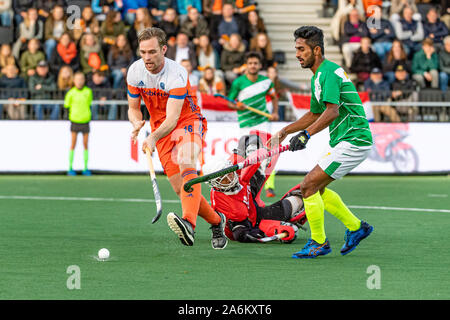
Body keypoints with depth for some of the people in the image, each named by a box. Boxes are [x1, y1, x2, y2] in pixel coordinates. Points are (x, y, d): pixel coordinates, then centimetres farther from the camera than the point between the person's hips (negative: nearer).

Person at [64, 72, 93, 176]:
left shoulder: (88, 92, 1)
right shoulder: (71, 93, -4)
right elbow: (66, 105, 6)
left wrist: (87, 114, 5)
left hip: (85, 121, 2)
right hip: (75, 121, -2)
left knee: (85, 145, 4)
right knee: (73, 145, 0)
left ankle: (85, 168, 10)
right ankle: (70, 168, 5)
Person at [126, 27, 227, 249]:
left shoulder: (177, 75, -25)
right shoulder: (135, 72, -7)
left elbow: (172, 118, -31)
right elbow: (133, 107, 7)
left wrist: (153, 138, -48)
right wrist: (137, 123, -16)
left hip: (188, 122, -6)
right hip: (160, 129, 6)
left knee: (187, 163, -36)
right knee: (181, 189, -4)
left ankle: (189, 223, -55)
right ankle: (216, 222, 19)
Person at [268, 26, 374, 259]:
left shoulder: (329, 72, -16)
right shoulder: (318, 76, 17)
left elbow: (332, 111, -30)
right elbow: (315, 114, 29)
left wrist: (306, 134, -37)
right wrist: (285, 131, 24)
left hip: (353, 141, -10)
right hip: (344, 142, 10)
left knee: (308, 186, -12)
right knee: (316, 188, 17)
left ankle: (319, 243, -1)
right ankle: (356, 227, 26)